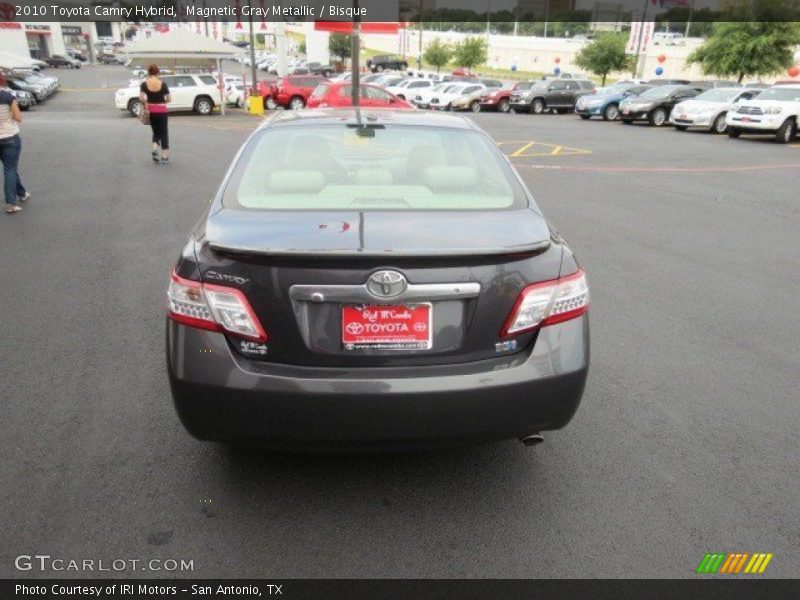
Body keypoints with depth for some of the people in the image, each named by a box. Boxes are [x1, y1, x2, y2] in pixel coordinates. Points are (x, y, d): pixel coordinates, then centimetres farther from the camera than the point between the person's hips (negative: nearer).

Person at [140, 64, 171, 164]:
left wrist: (145, 103, 5)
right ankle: (164, 157, 5)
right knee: (164, 133, 7)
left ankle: (154, 149, -2)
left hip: (151, 111, 2)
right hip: (161, 111, -2)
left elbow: (141, 98, -14)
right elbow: (169, 99, -7)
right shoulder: (162, 84, -8)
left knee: (156, 132, 20)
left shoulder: (144, 84, -5)